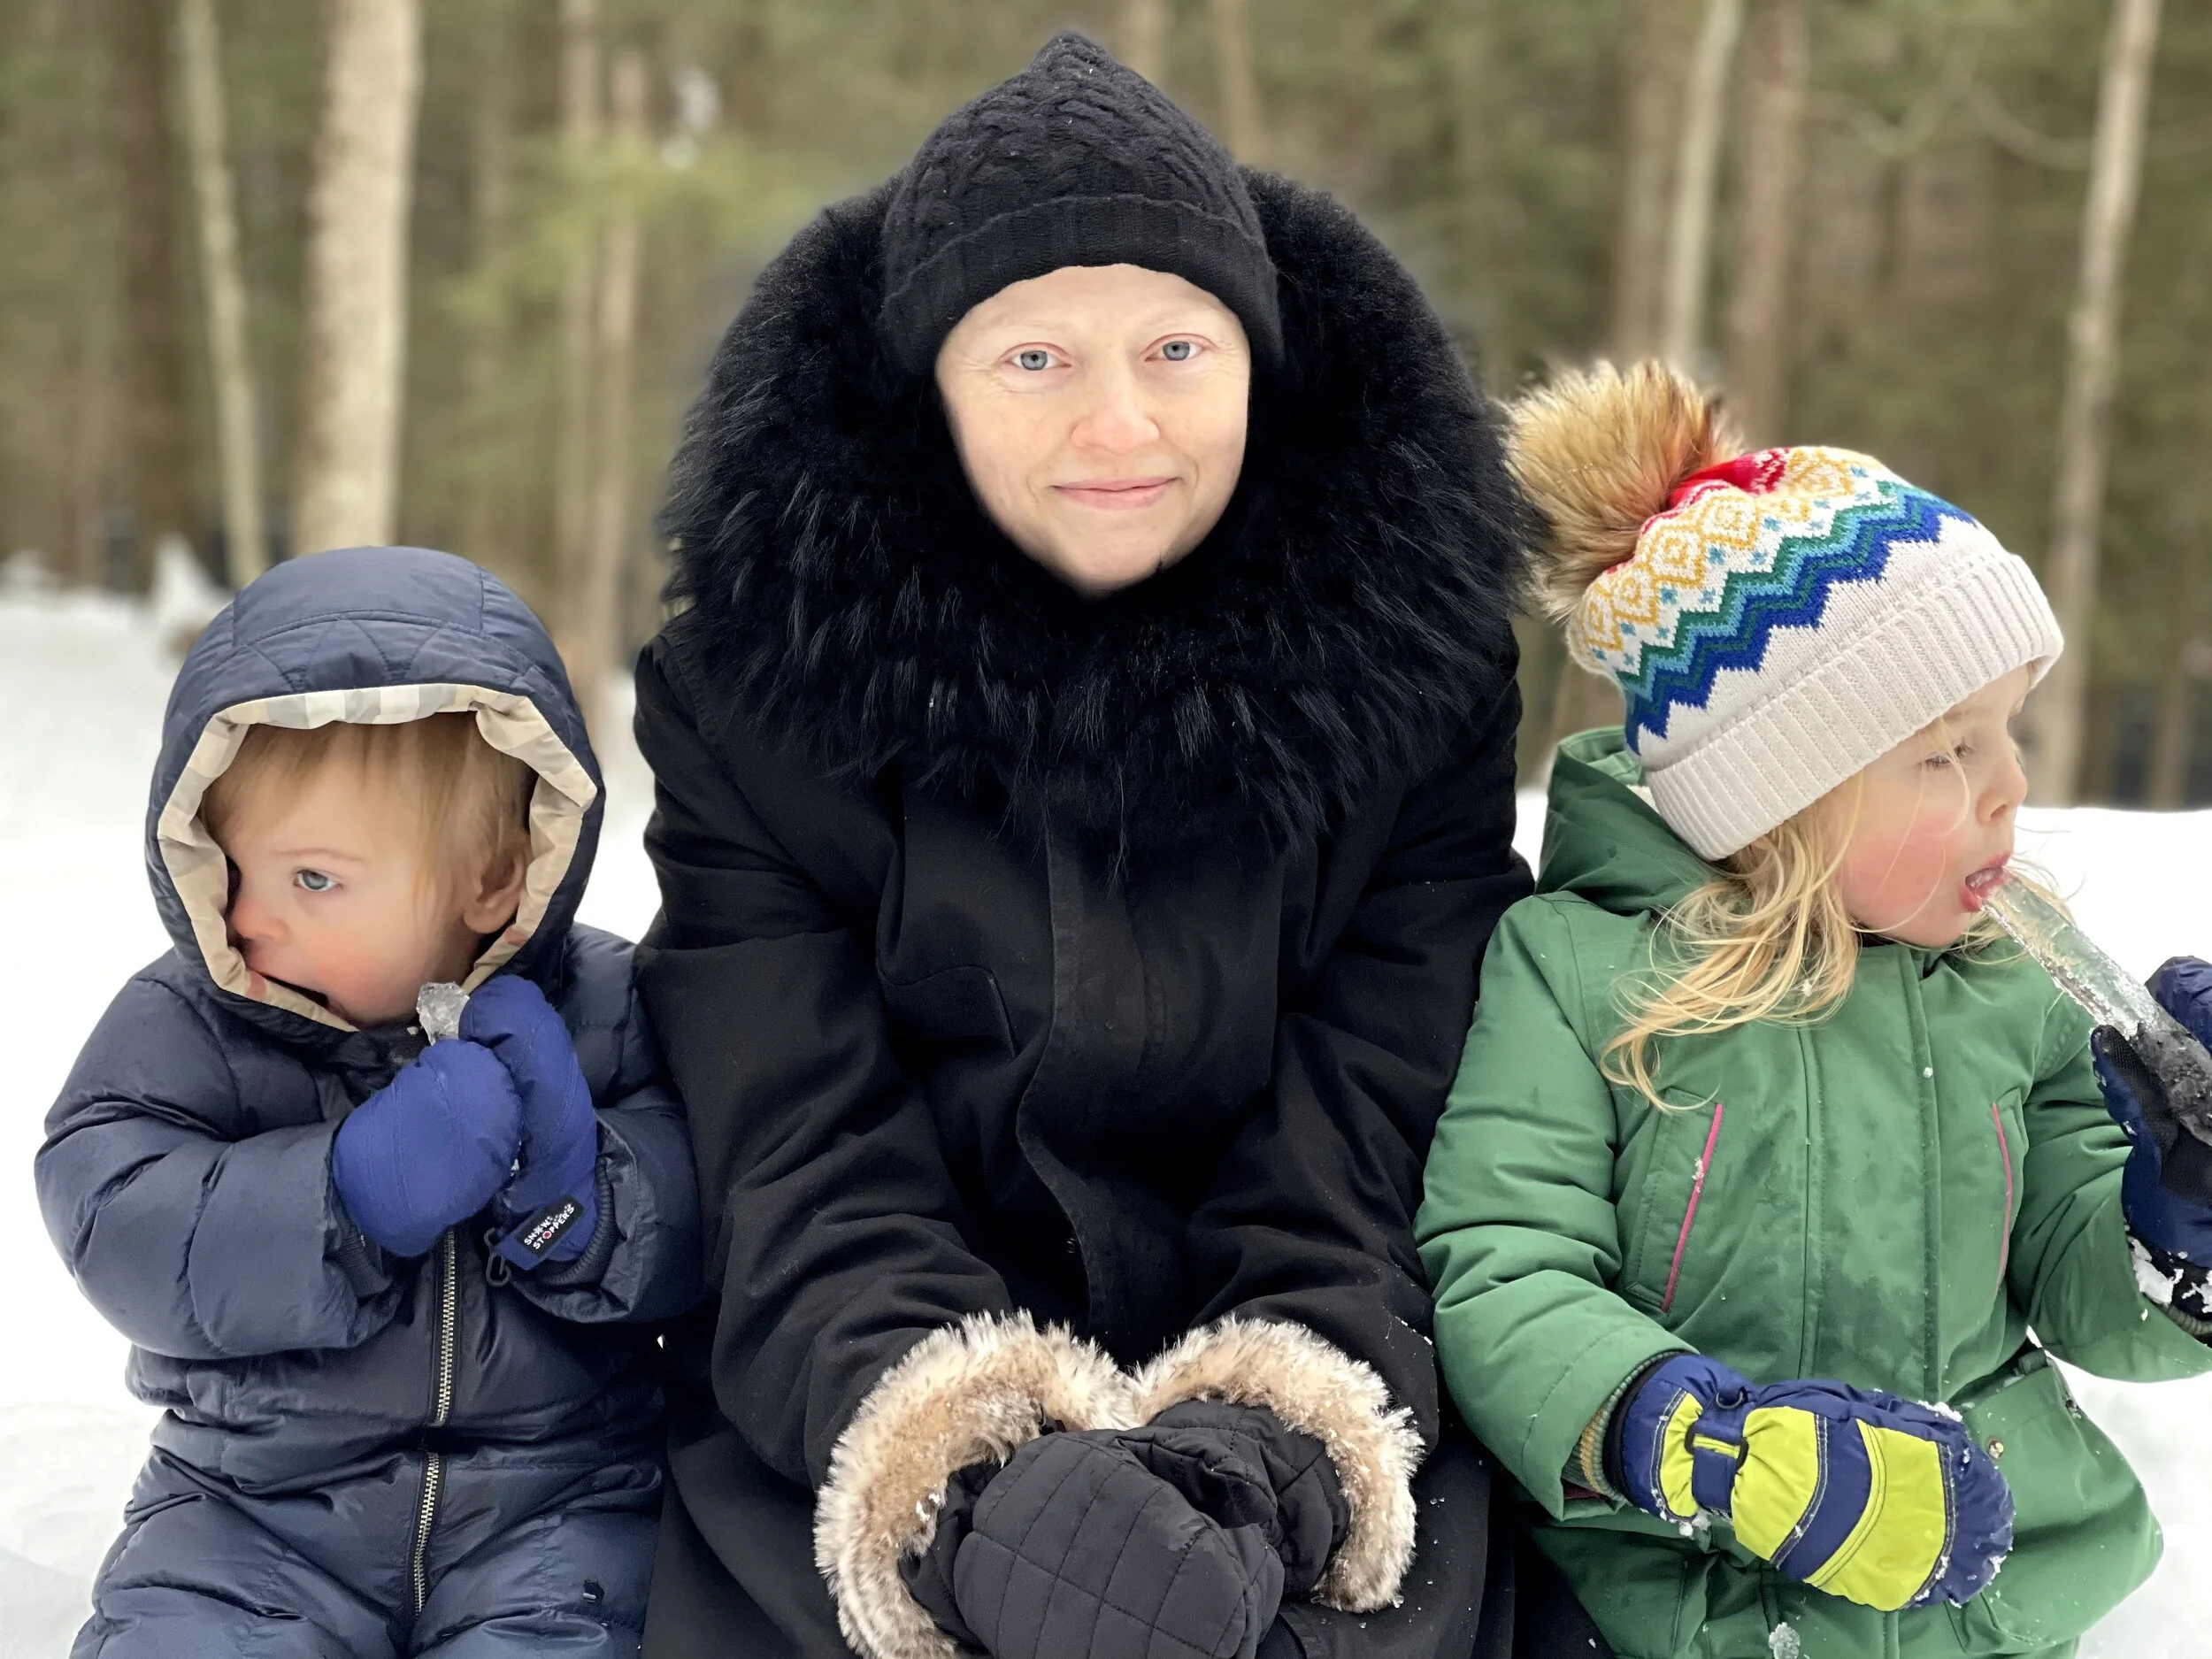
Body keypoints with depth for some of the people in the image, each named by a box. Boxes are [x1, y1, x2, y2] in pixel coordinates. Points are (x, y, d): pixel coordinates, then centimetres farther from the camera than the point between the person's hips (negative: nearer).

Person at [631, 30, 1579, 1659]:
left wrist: (1277, 1445, -23)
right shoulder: (760, 678, -2)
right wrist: (962, 1471, -26)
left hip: (1326, 1428, 0)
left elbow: (1365, 1153, -5)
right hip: (837, 1443, 1)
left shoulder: (1408, 665, 0)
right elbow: (805, 1160, -9)